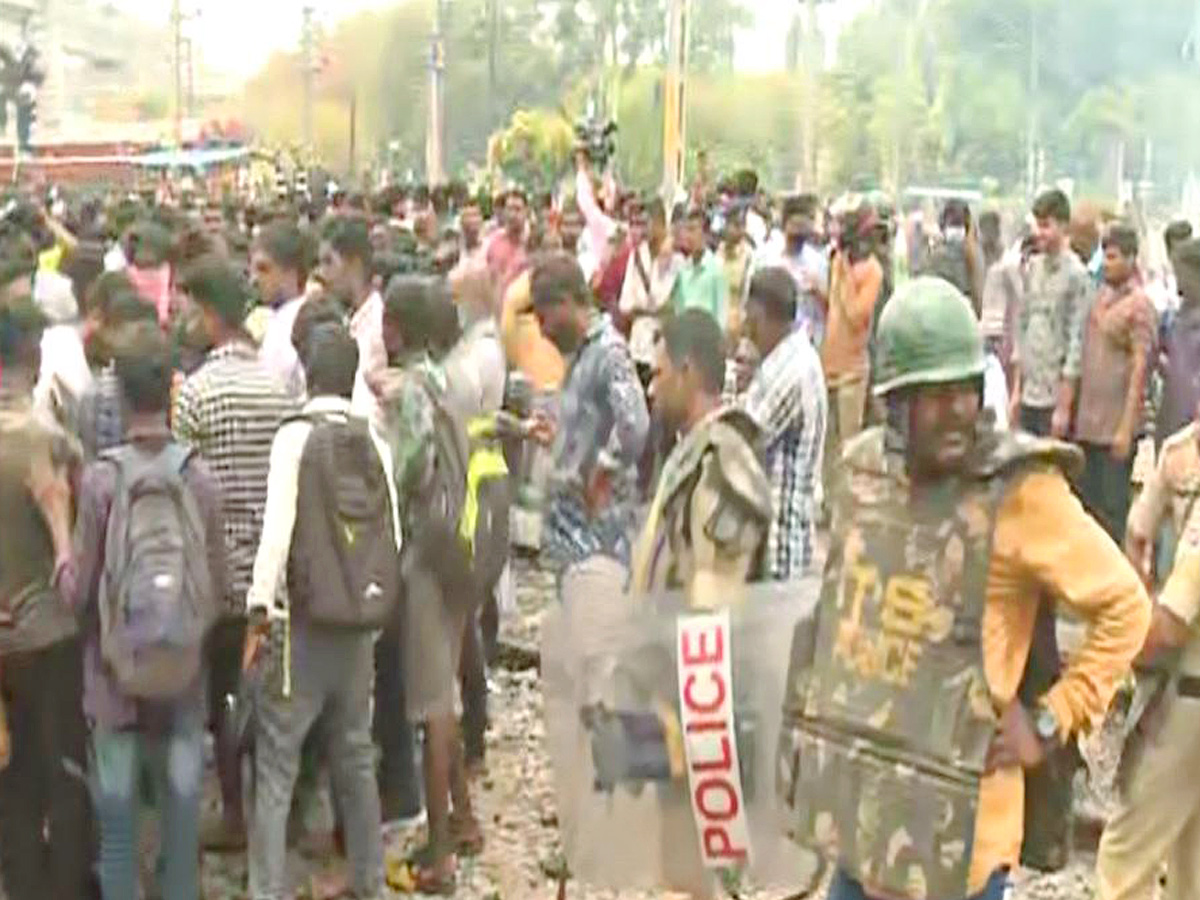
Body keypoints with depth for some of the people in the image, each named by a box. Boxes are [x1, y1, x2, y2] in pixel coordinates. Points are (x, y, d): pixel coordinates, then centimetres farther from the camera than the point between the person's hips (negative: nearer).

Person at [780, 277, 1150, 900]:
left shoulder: (1018, 489, -14)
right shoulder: (866, 467, 4)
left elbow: (1126, 606, -9)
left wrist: (1051, 720, -10)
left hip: (951, 815, -6)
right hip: (853, 798, 6)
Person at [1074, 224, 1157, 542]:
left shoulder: (1139, 306, -11)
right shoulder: (1101, 297, 11)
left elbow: (1140, 367, -14)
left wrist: (1126, 427, -17)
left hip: (1116, 425, -7)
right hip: (1087, 421, 7)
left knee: (1114, 508, 1)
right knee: (1087, 501, 14)